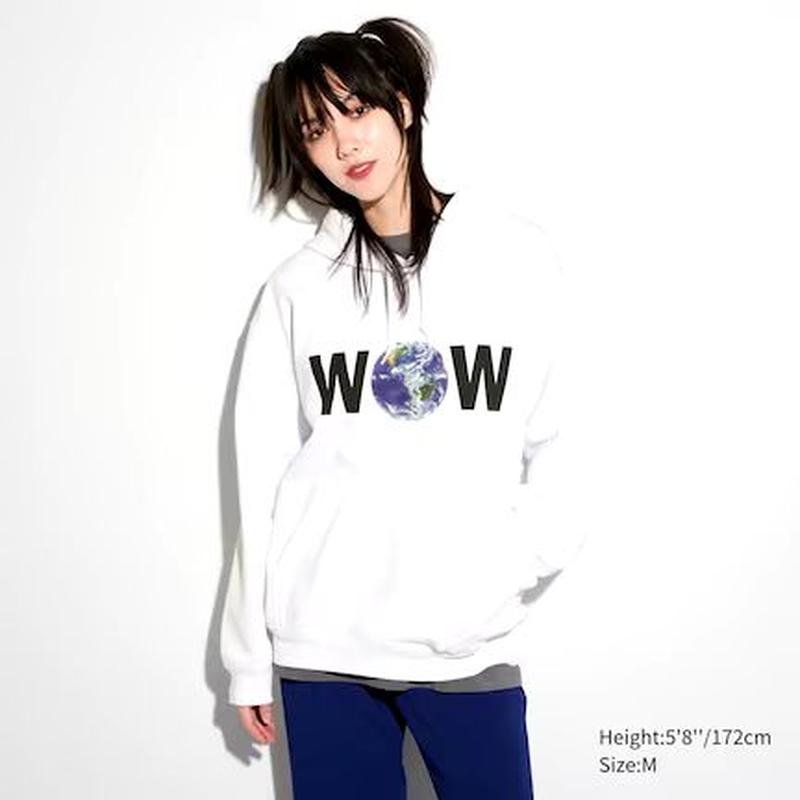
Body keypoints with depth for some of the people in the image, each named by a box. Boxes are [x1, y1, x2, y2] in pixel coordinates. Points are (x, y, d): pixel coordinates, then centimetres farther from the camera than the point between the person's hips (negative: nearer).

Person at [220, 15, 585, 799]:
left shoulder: (521, 258, 1)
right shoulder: (296, 287, 3)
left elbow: (561, 434, 5)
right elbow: (264, 476, 5)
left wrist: (538, 543, -11)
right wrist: (249, 655, 6)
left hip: (471, 638, 0)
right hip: (319, 641, 1)